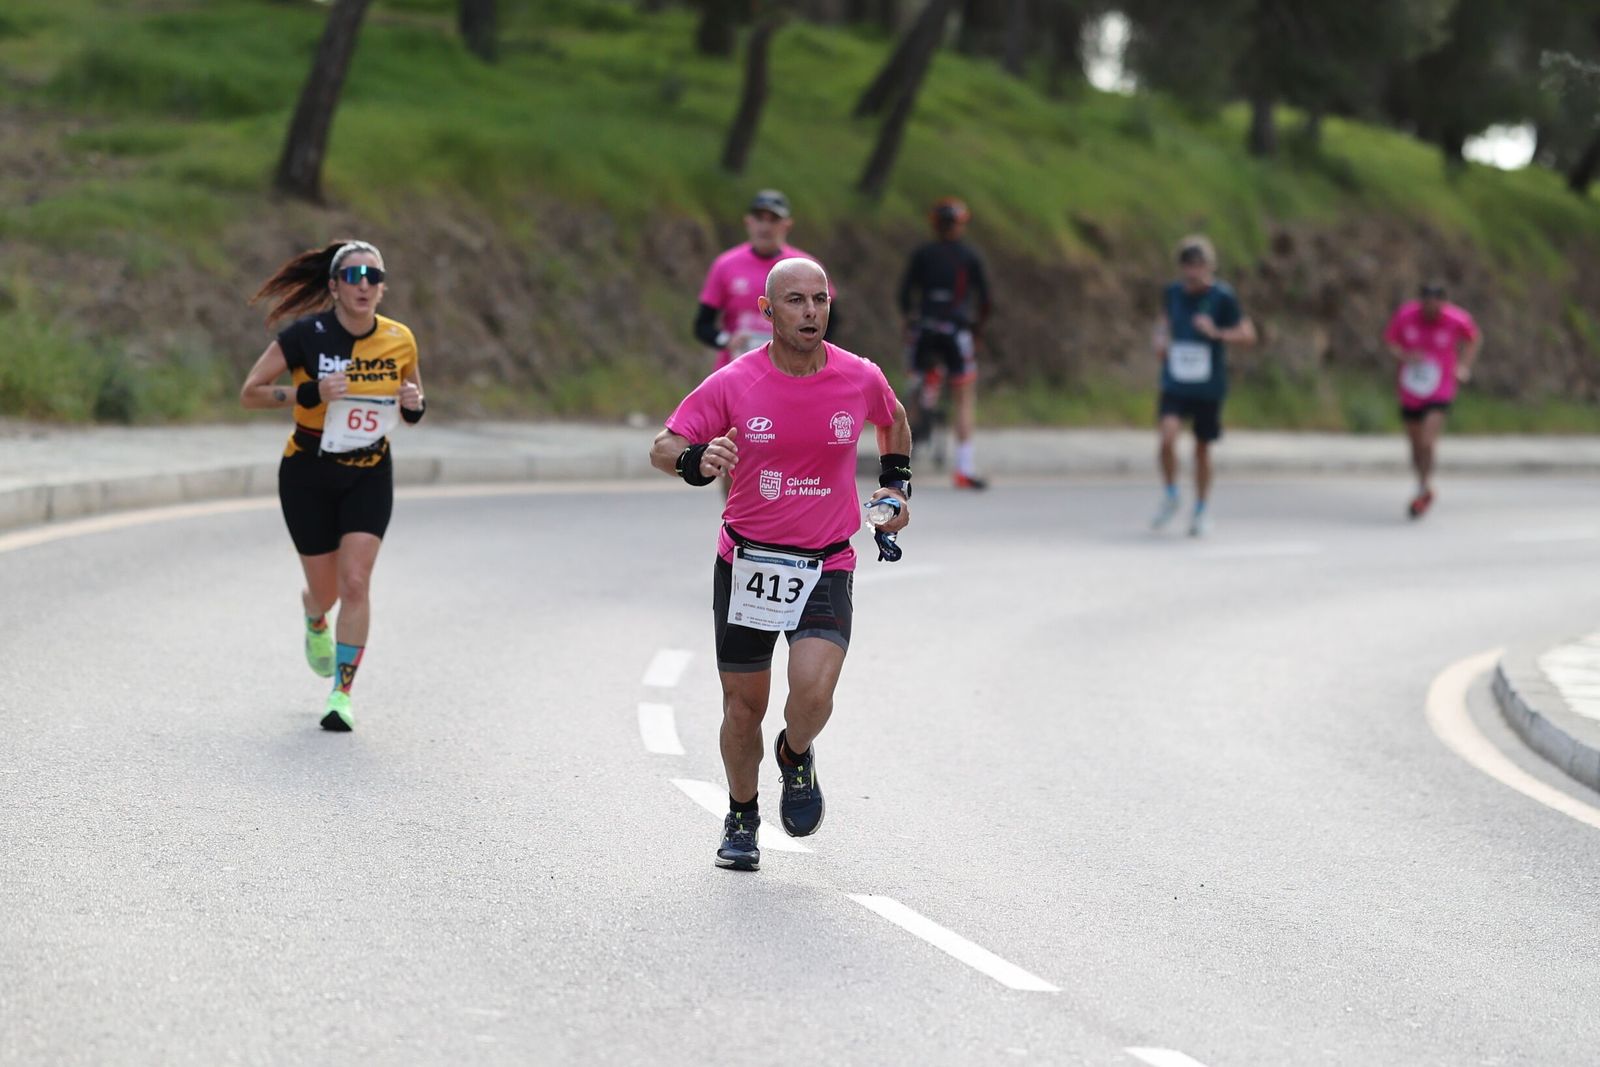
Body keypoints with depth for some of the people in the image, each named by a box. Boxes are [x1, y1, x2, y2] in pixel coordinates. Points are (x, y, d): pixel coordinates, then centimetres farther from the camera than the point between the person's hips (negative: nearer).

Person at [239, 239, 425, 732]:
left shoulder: (399, 341, -7)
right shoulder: (306, 335, -17)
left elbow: (412, 404, 9)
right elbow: (250, 392, -13)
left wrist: (414, 405, -15)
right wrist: (309, 392, -27)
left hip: (369, 476, 1)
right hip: (309, 475, -1)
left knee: (355, 582, -14)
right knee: (326, 591, 8)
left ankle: (342, 693, -6)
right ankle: (315, 620, 46)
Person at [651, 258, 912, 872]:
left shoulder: (860, 379, -4)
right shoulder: (734, 384, -9)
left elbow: (893, 418, 19)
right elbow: (663, 447, -9)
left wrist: (895, 482, 12)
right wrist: (697, 459, -29)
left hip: (825, 568, 0)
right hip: (745, 562, 0)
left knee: (813, 690, -21)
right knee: (744, 705, 7)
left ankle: (796, 758, 14)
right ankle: (741, 818, 32)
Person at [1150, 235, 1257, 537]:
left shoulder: (1222, 297, -10)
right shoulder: (1173, 293, 0)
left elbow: (1248, 334, -7)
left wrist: (1217, 333, -23)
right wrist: (1161, 337, -1)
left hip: (1208, 387, -1)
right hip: (1175, 384, 1)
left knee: (1202, 448, 9)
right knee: (1168, 435, -22)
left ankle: (1201, 511, 29)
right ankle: (1170, 496, 1)